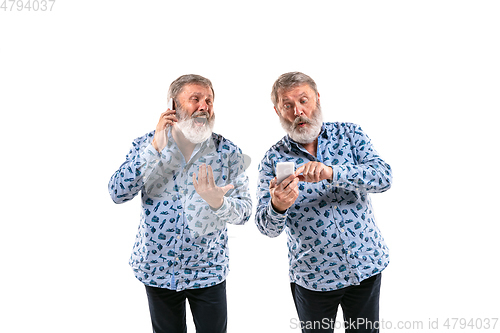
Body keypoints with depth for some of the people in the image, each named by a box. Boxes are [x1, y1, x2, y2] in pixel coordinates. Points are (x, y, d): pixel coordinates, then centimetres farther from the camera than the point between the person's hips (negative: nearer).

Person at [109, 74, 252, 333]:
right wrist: (155, 147, -23)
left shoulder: (228, 152, -8)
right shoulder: (146, 144, -5)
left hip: (208, 271, 0)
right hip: (157, 270, 1)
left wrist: (218, 201, -31)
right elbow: (118, 193, -16)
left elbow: (244, 211, -9)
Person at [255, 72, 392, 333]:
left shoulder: (349, 134, -3)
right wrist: (277, 207, -35)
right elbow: (268, 228, -11)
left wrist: (330, 172, -34)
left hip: (366, 265, 1)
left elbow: (383, 177, -18)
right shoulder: (273, 159, -6)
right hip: (313, 276, -1)